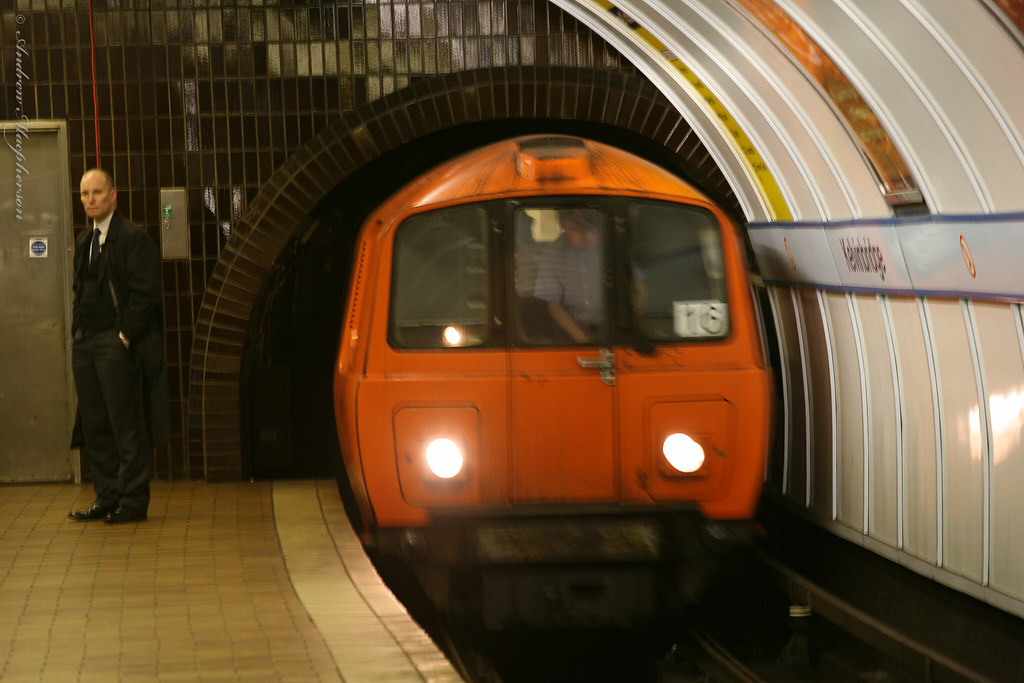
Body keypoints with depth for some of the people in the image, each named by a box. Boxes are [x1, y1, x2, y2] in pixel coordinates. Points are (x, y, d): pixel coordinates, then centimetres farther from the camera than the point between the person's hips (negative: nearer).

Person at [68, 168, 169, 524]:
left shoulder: (133, 237, -7)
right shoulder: (84, 241, 17)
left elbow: (146, 292, -12)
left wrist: (125, 336, -14)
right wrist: (78, 332, 11)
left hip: (118, 343, -8)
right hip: (85, 344, 8)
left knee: (126, 425, -4)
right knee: (94, 424, 7)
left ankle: (133, 501, 1)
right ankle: (107, 497, 13)